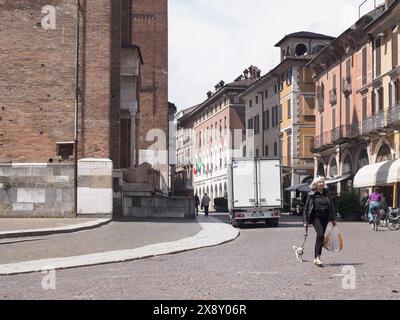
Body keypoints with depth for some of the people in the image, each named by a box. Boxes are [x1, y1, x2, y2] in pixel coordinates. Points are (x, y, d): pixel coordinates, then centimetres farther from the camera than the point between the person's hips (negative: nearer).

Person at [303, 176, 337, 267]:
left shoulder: (327, 193, 10)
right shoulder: (312, 194, -2)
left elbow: (331, 206, 16)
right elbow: (306, 208, -1)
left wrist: (333, 218, 13)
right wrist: (305, 221, -4)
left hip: (325, 217, 5)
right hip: (315, 216, -5)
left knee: (320, 236, 7)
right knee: (320, 234, -21)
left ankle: (316, 258, 15)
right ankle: (318, 257, -21)